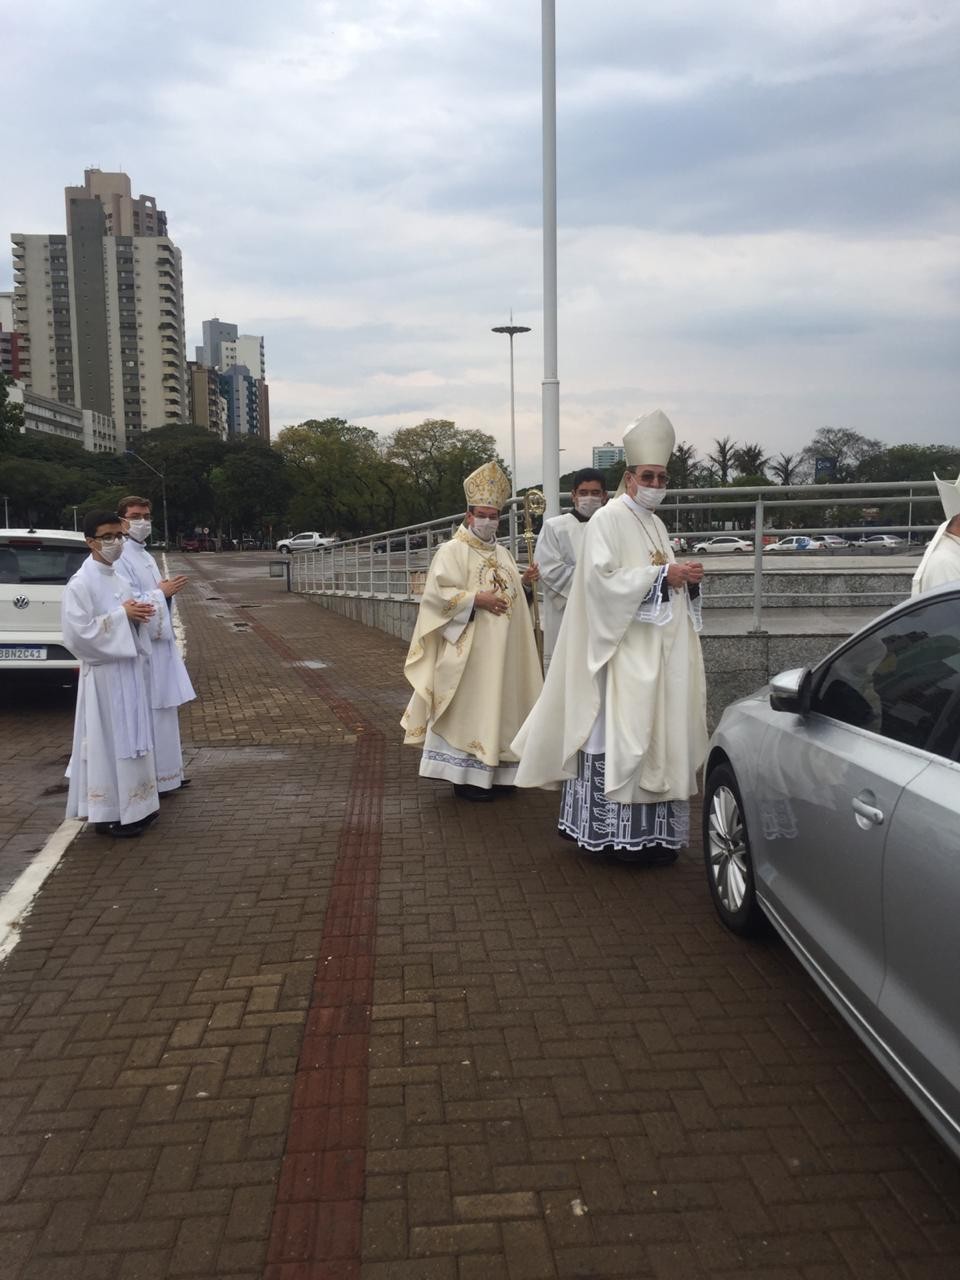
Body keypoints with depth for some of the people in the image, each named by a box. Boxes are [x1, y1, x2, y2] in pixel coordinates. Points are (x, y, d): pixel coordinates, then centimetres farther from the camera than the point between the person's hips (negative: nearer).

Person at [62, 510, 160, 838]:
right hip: (103, 675, -8)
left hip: (128, 669, 8)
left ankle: (131, 806, 25)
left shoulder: (118, 579, 11)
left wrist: (139, 615, -3)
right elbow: (78, 632, -21)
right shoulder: (80, 584, -14)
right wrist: (121, 615, -19)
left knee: (129, 737, 14)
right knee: (107, 741, -2)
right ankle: (108, 814, 8)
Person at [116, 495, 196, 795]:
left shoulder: (145, 556, 15)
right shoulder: (120, 557, -14)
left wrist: (167, 591, 4)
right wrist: (163, 592, -15)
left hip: (159, 642, 10)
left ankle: (167, 772, 23)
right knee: (148, 713, -5)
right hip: (141, 645, -10)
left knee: (165, 710, 14)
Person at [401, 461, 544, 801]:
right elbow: (438, 593, -15)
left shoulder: (503, 553, 16)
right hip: (468, 648, -7)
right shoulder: (452, 551, -6)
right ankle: (464, 777, 1)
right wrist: (477, 599, -21)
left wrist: (524, 581, 1)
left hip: (501, 649, 8)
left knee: (498, 704, 10)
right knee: (467, 706, -5)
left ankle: (493, 772, 19)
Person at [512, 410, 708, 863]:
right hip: (624, 650, -8)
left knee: (658, 733, 8)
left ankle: (653, 830, 14)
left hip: (659, 652, 9)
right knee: (622, 734, -8)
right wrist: (662, 574, -17)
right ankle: (619, 831, -1)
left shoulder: (656, 524, 18)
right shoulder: (608, 519, -7)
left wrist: (686, 578, 3)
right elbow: (603, 579, -18)